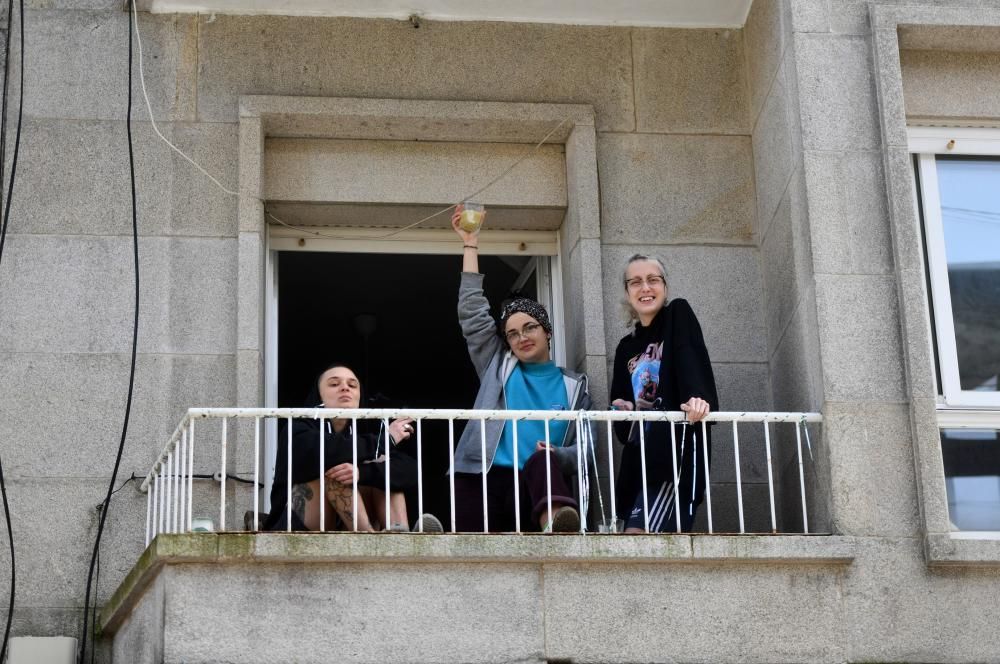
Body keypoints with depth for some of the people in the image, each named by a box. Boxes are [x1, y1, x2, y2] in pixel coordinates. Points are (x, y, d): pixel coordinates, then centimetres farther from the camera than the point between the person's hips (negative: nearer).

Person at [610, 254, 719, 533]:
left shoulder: (678, 314, 5)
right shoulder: (626, 348, 21)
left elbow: (692, 359, -14)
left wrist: (698, 398, -34)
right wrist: (622, 409, 1)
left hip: (677, 445, -6)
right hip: (640, 454, 7)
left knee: (640, 530, -22)